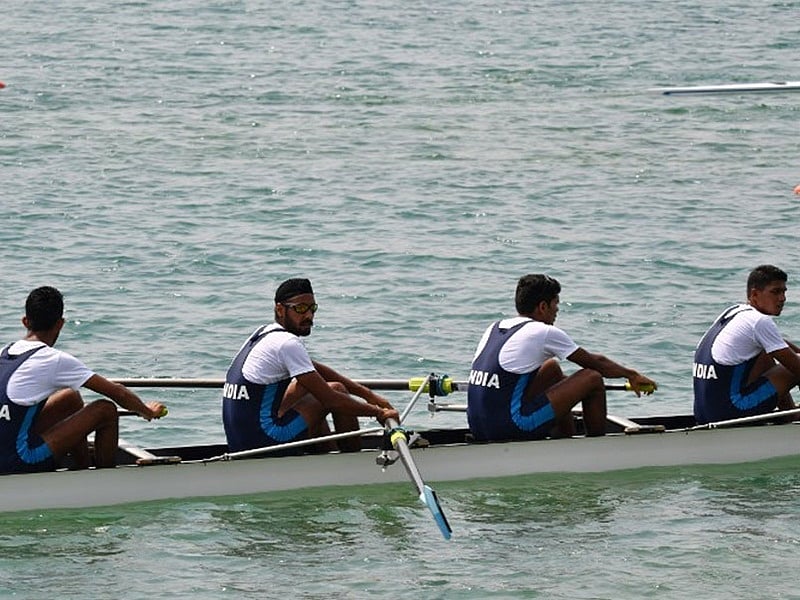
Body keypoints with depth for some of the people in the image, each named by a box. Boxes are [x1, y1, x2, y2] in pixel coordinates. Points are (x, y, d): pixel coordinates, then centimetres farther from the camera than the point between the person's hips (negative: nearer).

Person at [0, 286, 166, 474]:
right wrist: (148, 412, 18)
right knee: (106, 411, -1)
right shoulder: (54, 360, -9)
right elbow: (116, 392, -1)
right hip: (20, 462, -8)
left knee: (71, 398, 24)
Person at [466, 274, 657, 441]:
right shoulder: (544, 333, -4)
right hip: (511, 428, -8)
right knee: (593, 379, 2)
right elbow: (595, 362, 7)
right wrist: (632, 375, 24)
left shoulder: (494, 328, 17)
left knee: (552, 368, 29)